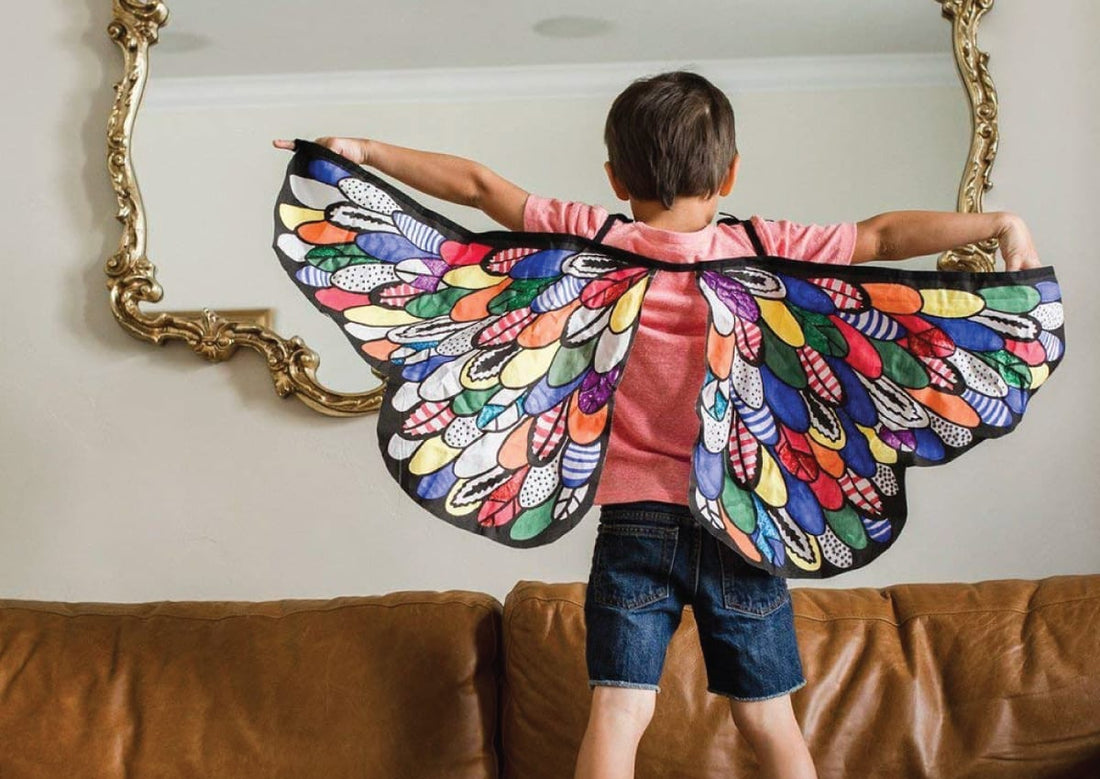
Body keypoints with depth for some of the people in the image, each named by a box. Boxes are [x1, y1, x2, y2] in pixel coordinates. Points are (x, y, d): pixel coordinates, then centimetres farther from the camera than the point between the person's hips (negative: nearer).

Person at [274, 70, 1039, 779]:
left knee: (618, 712, 1)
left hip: (637, 520, 0)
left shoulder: (596, 242, -3)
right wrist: (1000, 222, 9)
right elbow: (883, 234, -1)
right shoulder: (764, 248, -4)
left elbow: (476, 184, 3)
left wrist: (364, 151, 12)